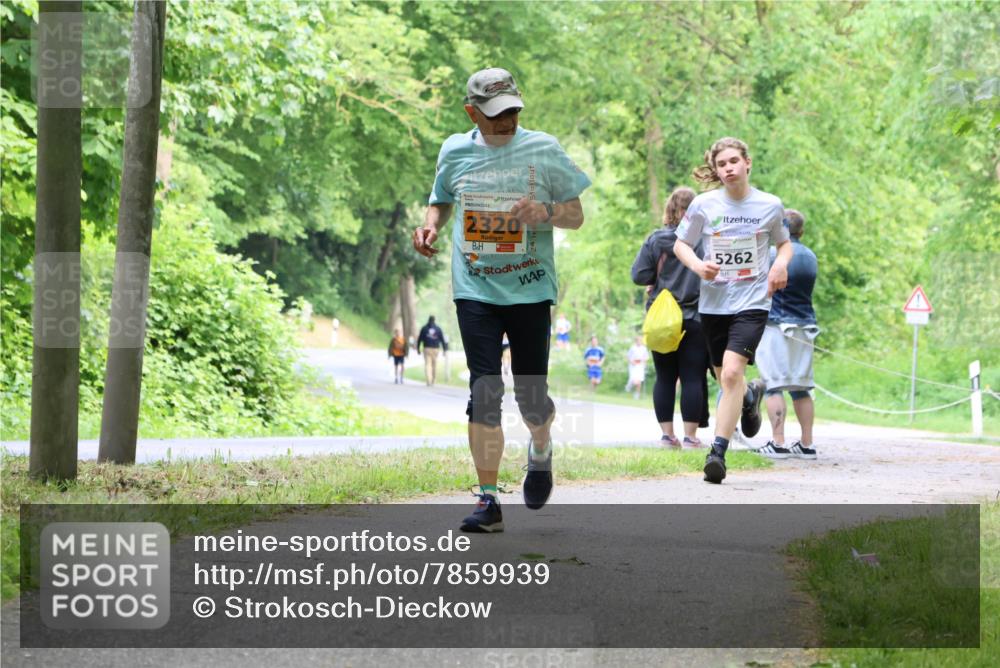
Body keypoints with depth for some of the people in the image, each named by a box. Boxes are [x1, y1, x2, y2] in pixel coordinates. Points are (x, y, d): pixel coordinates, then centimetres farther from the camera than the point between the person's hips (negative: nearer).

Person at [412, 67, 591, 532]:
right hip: (475, 290, 1)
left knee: (531, 397, 1)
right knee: (484, 391, -9)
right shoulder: (455, 152, 5)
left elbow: (576, 215, 4)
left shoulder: (543, 149, 0)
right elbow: (441, 201, 22)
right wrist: (430, 225, 0)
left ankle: (540, 452, 37)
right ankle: (488, 501, -5)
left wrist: (544, 212, -17)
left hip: (531, 289, -1)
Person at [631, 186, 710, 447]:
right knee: (693, 378, 1)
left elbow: (638, 276, -4)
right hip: (696, 318, -2)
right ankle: (690, 435, -1)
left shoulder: (655, 240, -2)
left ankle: (667, 433, 8)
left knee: (665, 378, 9)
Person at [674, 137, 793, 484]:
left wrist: (781, 263, -6)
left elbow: (784, 243, 16)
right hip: (713, 302, 3)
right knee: (726, 380, 13)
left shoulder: (770, 205, 0)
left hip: (752, 301, -3)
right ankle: (751, 396, 50)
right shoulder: (704, 204, -1)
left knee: (732, 373, -20)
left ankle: (718, 452, -19)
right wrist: (698, 265, -13)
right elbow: (681, 244, 8)